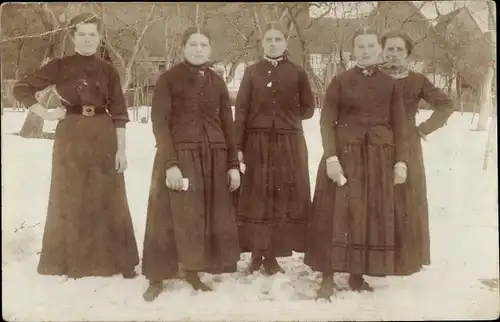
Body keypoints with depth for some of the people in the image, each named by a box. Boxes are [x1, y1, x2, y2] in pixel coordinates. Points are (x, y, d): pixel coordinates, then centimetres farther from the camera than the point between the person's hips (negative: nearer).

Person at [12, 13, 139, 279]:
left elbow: (118, 113, 1)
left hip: (104, 138, 1)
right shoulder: (60, 66, 0)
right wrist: (46, 114, -5)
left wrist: (121, 149, -6)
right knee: (70, 200, 5)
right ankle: (71, 262, 18)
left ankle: (118, 262, 12)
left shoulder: (108, 70, 3)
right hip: (71, 138, -1)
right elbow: (21, 88, 4)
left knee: (108, 200, 4)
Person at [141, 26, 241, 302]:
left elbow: (227, 125, 11)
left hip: (213, 158, 5)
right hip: (178, 156, -4)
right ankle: (157, 278, 10)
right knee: (171, 216, -1)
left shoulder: (217, 82, 10)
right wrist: (171, 164, -19)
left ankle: (193, 271, 20)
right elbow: (159, 123, -9)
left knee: (208, 217, 6)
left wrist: (233, 164, 5)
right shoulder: (168, 79, -3)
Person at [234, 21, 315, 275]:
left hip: (289, 143, 0)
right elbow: (241, 111, -1)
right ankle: (256, 253, 13)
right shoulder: (252, 72, 3)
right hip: (257, 143, 0)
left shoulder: (297, 73, 4)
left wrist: (287, 117, -5)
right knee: (256, 197, 2)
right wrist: (238, 147, -8)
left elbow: (308, 109, 9)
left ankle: (272, 255, 12)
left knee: (284, 196, 2)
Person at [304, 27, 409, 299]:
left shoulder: (390, 84, 7)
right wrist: (331, 157, -15)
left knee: (372, 215, 5)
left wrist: (401, 161, -2)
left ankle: (357, 276, 18)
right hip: (344, 154, -2)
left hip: (379, 157, 3)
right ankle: (328, 278, 3)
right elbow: (326, 122, -4)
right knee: (337, 213, -3)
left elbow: (399, 126, 6)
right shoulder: (340, 81, 1)